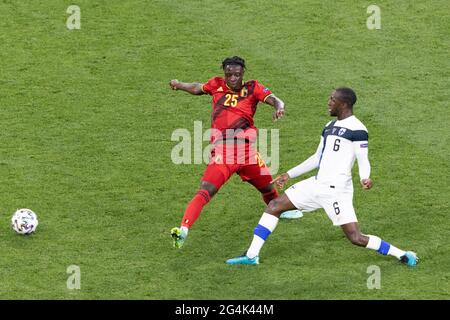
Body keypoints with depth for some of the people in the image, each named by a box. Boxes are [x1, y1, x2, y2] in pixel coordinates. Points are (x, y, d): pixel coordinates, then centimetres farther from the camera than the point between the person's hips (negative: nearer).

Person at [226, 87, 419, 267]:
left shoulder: (356, 129, -11)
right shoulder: (330, 127, 15)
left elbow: (363, 161, -12)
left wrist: (365, 178, -34)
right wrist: (289, 175, 25)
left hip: (336, 190, -9)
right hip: (317, 184, 9)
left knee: (356, 238, -13)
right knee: (274, 206, 6)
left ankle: (402, 255, 1)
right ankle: (252, 255, 8)